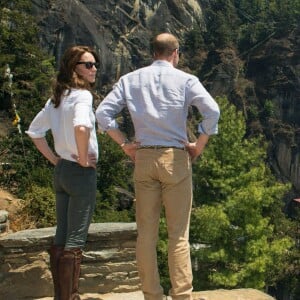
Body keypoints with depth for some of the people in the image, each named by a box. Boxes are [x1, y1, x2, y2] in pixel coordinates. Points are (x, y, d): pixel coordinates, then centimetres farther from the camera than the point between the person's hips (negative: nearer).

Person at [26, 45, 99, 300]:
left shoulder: (57, 98, 12)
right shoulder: (82, 95, -13)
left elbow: (34, 131, 17)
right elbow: (81, 127, -33)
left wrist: (53, 158, 14)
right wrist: (84, 158, -20)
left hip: (61, 170, 8)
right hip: (81, 173, -8)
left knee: (62, 236, 14)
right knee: (75, 239, -1)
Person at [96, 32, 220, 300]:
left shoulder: (131, 79, 10)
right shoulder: (185, 79, 2)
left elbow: (103, 113, 3)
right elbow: (212, 111, -13)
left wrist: (124, 143, 8)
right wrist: (199, 144, -2)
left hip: (143, 157, 3)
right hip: (175, 158, -3)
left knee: (146, 232, 8)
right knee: (178, 234, 2)